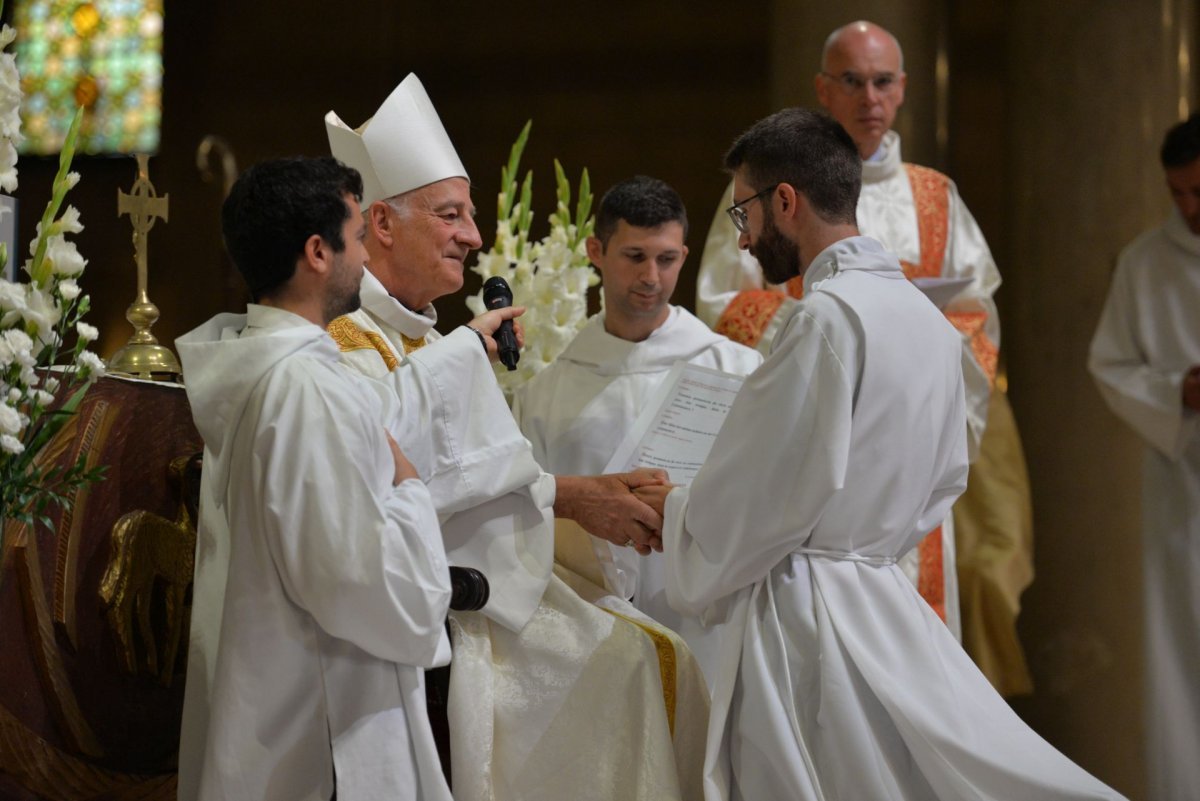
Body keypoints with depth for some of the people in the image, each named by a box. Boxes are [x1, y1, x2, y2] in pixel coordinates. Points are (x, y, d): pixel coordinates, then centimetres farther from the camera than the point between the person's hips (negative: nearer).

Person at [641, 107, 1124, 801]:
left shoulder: (828, 315, -16)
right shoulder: (926, 315, 12)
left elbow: (767, 495, -15)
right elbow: (946, 479, 19)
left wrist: (673, 509, 3)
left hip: (803, 612, -9)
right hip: (884, 595, 9)